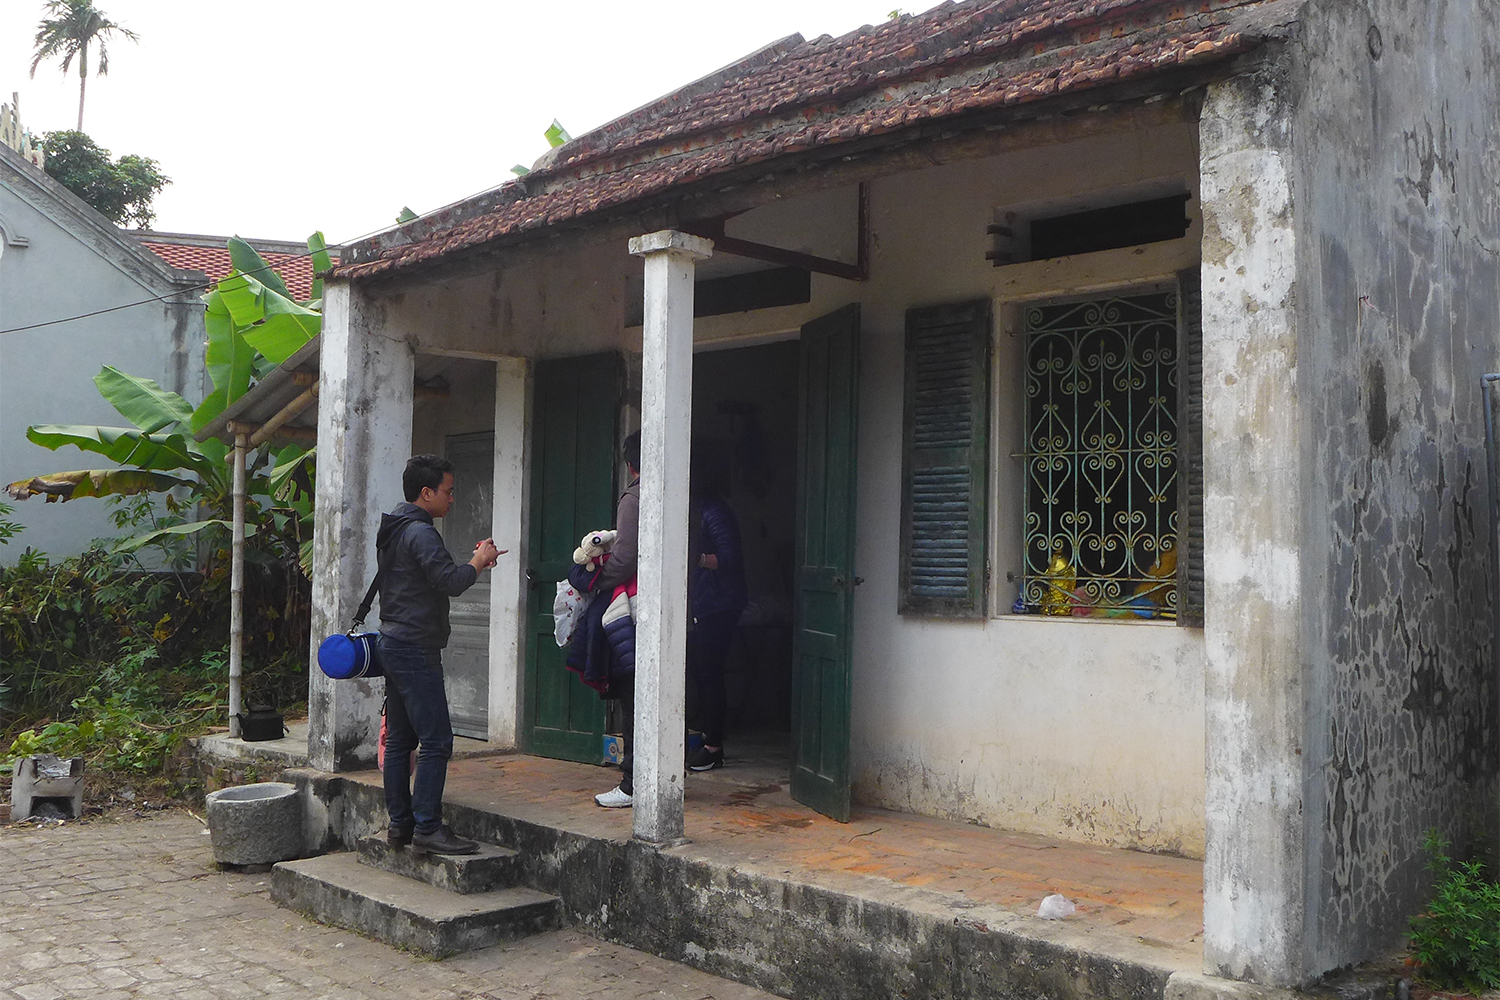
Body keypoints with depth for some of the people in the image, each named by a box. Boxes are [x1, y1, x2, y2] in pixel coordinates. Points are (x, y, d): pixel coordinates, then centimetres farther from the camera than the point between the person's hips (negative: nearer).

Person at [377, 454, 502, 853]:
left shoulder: (393, 531, 17)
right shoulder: (420, 532, -15)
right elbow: (450, 582, -22)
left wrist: (474, 562, 16)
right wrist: (478, 562, -5)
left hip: (393, 645, 11)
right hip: (415, 650, -11)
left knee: (400, 739, 12)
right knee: (437, 740, -9)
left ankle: (400, 823, 17)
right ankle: (427, 828, -9)